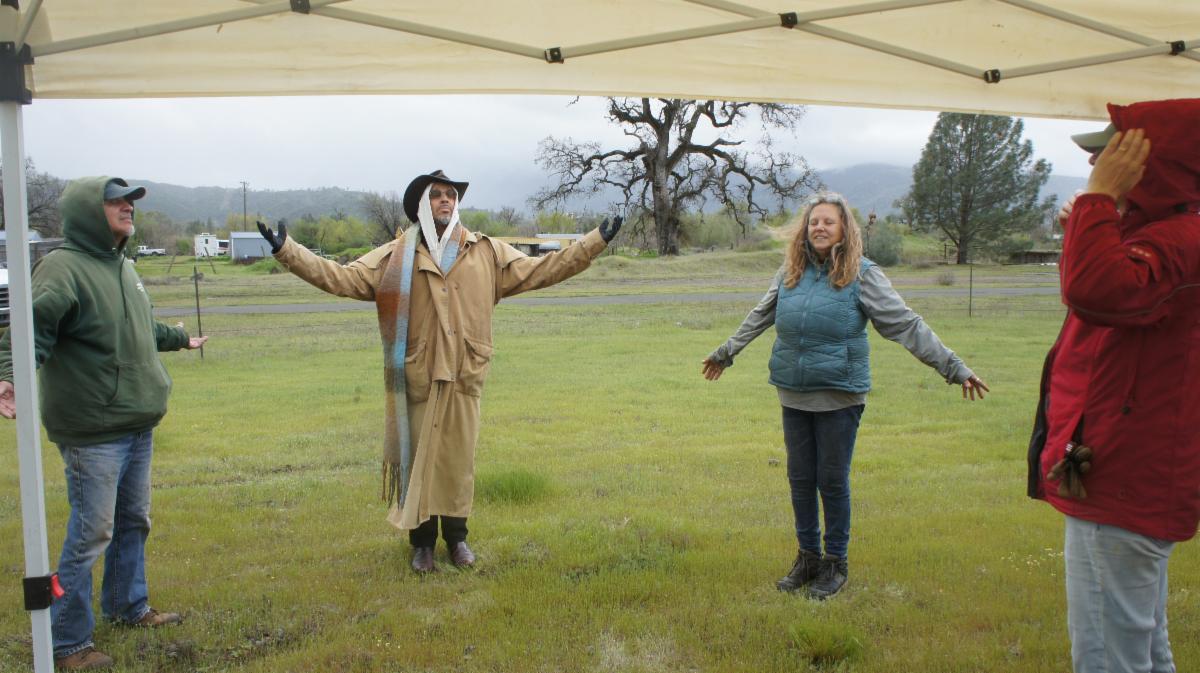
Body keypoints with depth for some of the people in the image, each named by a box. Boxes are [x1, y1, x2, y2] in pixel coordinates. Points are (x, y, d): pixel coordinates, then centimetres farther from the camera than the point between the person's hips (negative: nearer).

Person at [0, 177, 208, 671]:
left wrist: (180, 338, 44)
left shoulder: (122, 265, 12)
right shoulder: (63, 268, -15)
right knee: (90, 535, -1)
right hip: (94, 433, -8)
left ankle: (128, 605, 39)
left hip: (139, 428, 9)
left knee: (133, 522, 20)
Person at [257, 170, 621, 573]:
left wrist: (595, 242, 4)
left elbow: (540, 270, 8)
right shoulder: (395, 256, 3)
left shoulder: (487, 253, 8)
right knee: (417, 457, 6)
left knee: (459, 458, 9)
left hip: (464, 376, 1)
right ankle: (422, 542, 21)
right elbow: (342, 278, -1)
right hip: (417, 377, -1)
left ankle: (456, 538, 26)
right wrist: (286, 251, -10)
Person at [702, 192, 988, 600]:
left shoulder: (862, 275, -7)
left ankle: (835, 563, 23)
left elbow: (906, 326, -6)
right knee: (800, 479, 11)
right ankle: (808, 557, 29)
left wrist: (954, 368, -9)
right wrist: (726, 352, 31)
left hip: (840, 397, -4)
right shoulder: (790, 272, 6)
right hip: (793, 397, 4)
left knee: (833, 481, 4)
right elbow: (759, 318, 21)